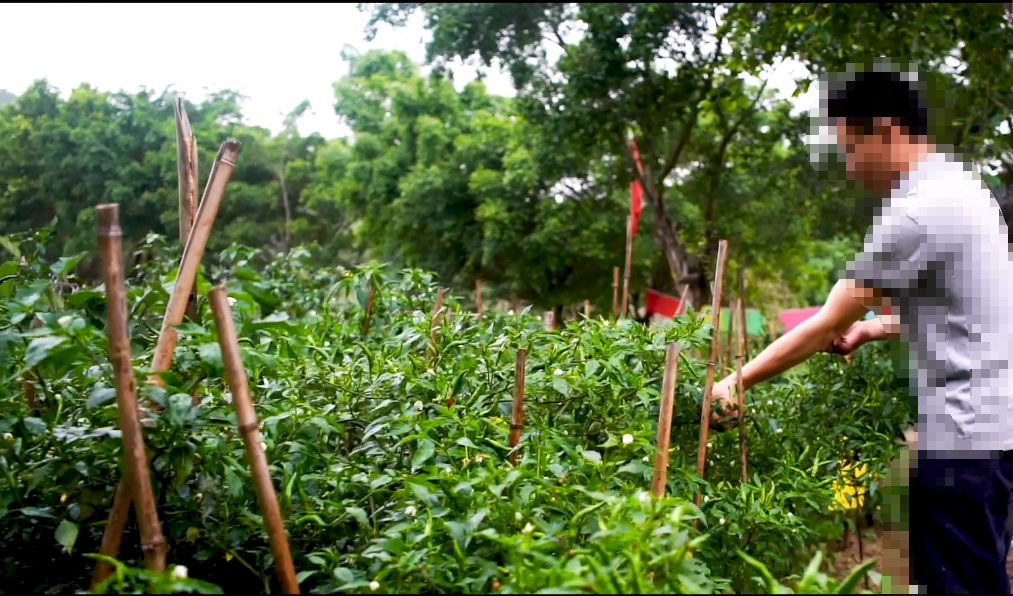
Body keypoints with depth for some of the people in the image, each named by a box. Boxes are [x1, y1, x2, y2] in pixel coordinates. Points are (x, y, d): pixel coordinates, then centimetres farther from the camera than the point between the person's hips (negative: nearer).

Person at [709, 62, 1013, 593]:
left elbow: (826, 326, -14)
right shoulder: (960, 186, 13)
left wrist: (738, 381, -4)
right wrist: (872, 328, 15)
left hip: (966, 434, -10)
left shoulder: (918, 210, -18)